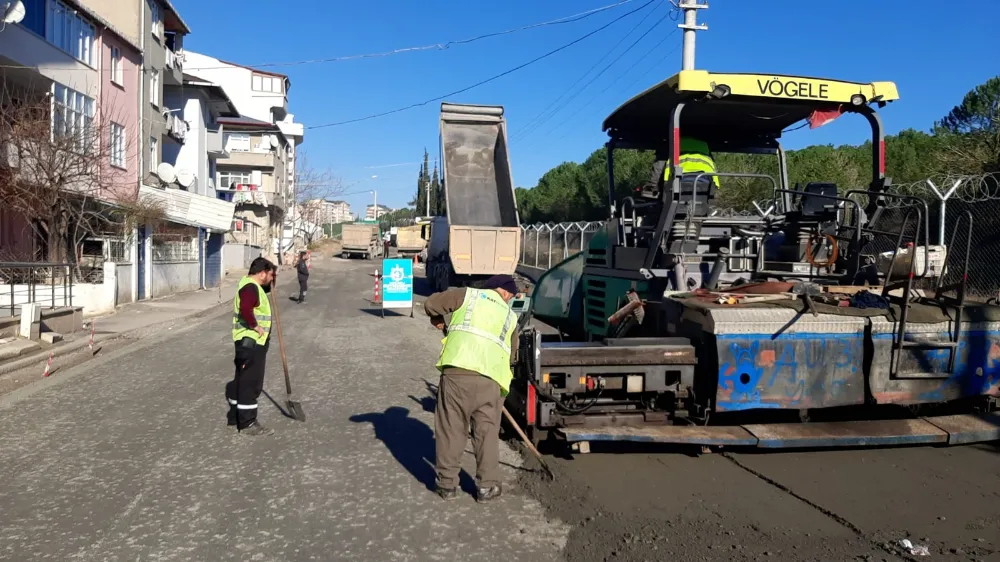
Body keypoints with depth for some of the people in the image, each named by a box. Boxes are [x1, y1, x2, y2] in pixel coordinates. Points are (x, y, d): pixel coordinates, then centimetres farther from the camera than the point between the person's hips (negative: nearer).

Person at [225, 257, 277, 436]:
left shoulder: (253, 285, 14)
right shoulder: (250, 287, -19)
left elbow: (267, 288, 33)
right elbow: (245, 310, -35)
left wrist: (271, 281, 13)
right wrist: (255, 326, -23)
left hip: (251, 342, 11)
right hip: (250, 342, -11)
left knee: (242, 379, 18)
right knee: (251, 382, -6)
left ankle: (236, 417, 29)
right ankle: (247, 424, 0)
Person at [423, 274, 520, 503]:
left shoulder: (468, 294, 14)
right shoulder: (510, 317, 22)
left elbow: (430, 303, 12)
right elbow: (511, 354, 28)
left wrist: (439, 321, 31)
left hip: (456, 371, -1)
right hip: (490, 379, 2)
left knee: (450, 429, 11)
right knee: (487, 432, 14)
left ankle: (447, 483, 20)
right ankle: (487, 486, 20)